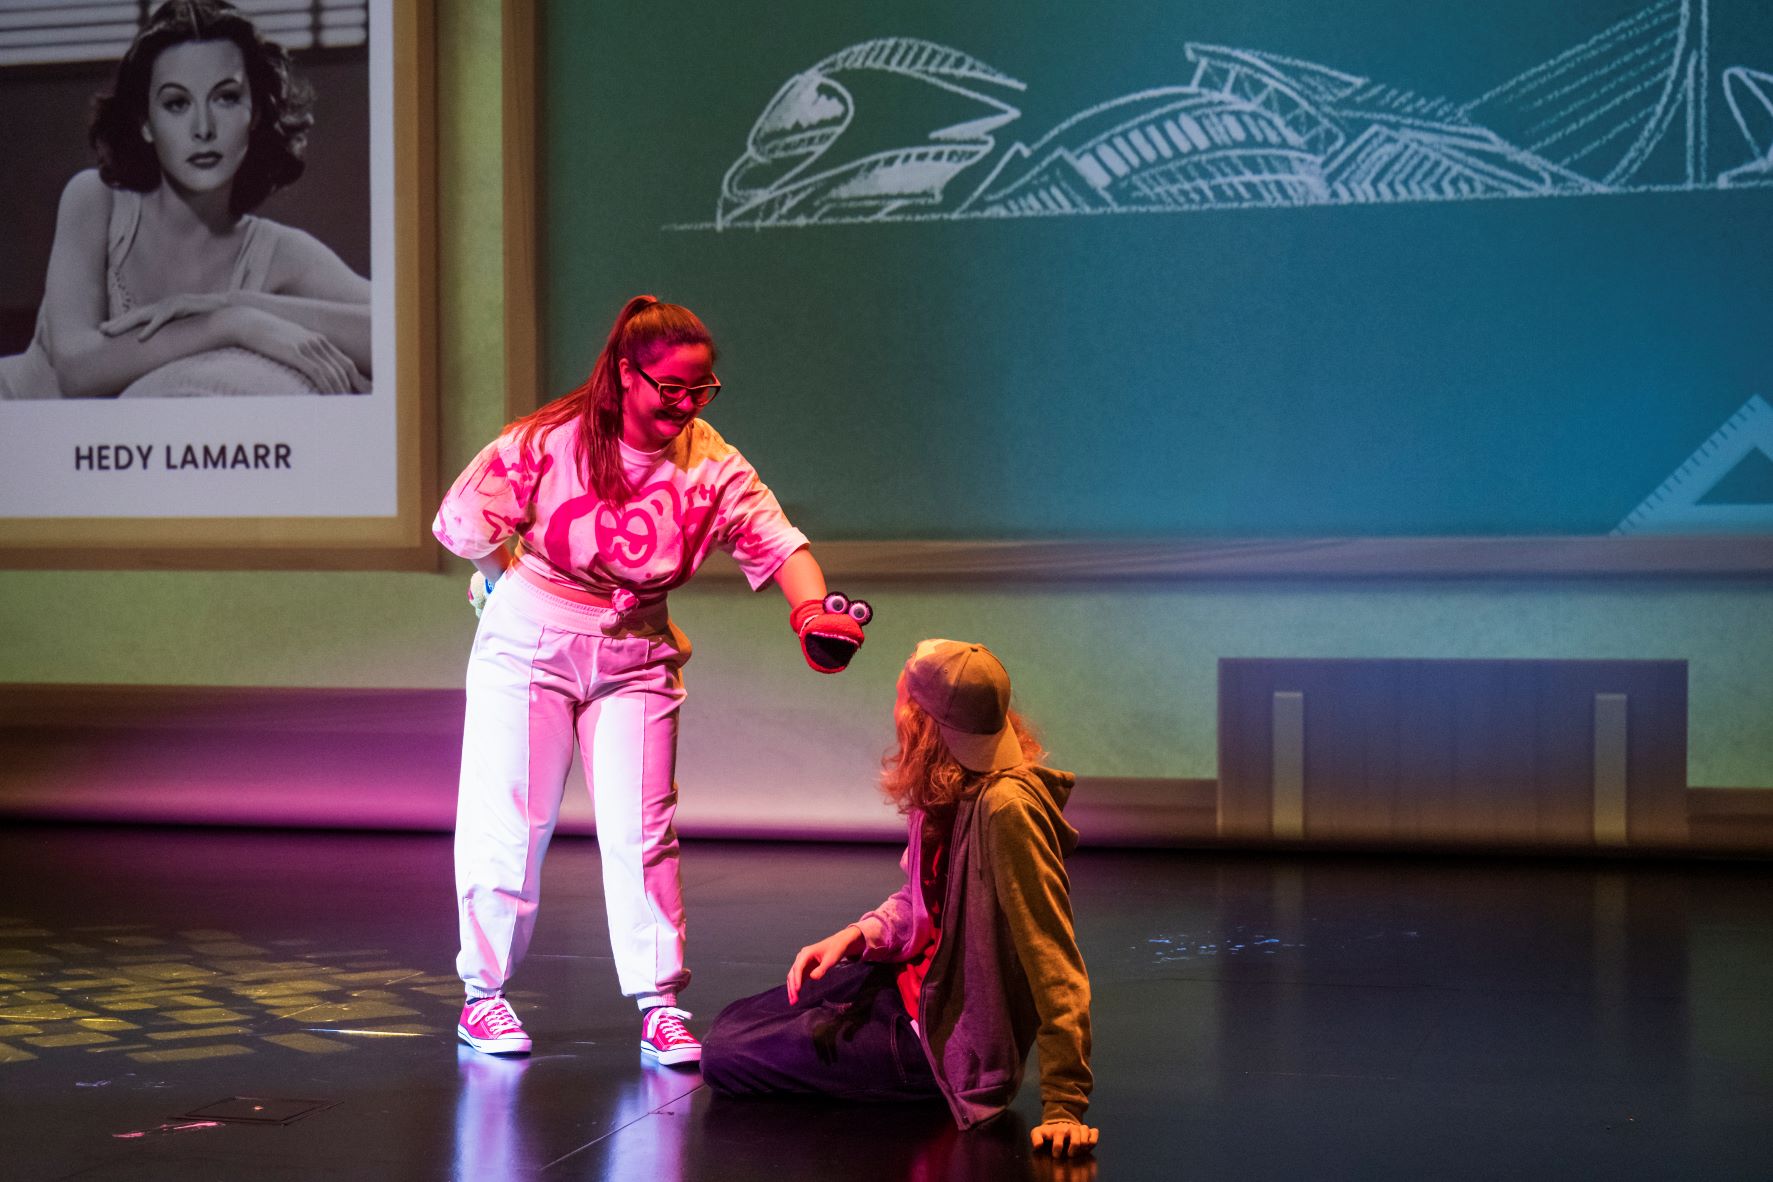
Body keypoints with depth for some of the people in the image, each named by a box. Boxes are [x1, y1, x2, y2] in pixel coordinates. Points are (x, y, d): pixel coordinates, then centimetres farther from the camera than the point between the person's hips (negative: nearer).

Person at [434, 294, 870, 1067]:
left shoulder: (711, 464, -5)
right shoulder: (551, 440, -11)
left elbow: (775, 537, -19)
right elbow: (467, 522, -5)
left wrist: (813, 608, -36)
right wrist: (515, 591, 5)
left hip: (637, 657, 2)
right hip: (527, 647, -2)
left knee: (642, 830, -2)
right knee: (509, 823, 2)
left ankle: (658, 1005, 6)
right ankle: (482, 995, 15)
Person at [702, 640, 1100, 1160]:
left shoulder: (1005, 806, -31)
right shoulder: (947, 792, -3)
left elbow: (1057, 969, -31)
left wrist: (1064, 1107, -31)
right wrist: (855, 935, -4)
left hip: (948, 1035, -9)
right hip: (911, 980, 9)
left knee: (725, 1060, -5)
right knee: (731, 1025, 18)